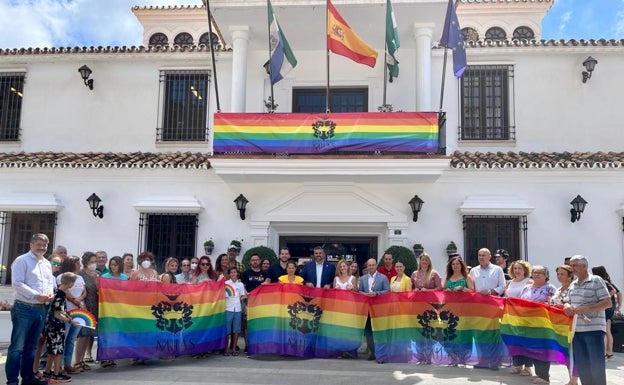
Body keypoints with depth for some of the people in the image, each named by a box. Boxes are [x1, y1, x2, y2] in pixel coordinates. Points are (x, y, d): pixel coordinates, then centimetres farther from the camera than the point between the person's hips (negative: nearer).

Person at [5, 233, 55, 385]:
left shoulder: (47, 263, 16)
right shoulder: (22, 261, -5)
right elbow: (17, 283, -14)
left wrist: (50, 293, -3)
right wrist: (36, 296, -20)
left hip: (41, 309, 7)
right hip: (24, 308, -7)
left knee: (31, 346, 15)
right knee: (17, 346, -5)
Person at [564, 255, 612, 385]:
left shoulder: (596, 281, -5)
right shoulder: (572, 284, 14)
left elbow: (608, 303, -10)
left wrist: (586, 308, -18)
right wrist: (567, 306, 0)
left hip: (594, 329, -6)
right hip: (577, 330, 6)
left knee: (597, 365, -1)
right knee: (581, 365, 11)